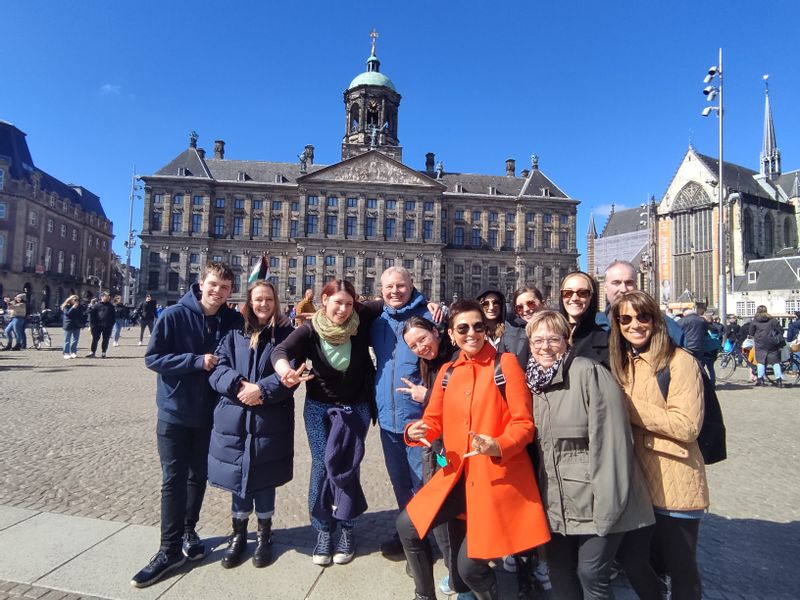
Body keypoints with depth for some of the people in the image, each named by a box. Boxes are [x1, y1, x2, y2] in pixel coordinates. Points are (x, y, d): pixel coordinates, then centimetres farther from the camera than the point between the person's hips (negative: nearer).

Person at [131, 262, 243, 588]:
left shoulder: (234, 321, -6)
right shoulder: (173, 316, -13)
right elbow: (152, 358, -13)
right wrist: (197, 361, -21)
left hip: (209, 412, 3)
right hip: (175, 412, -2)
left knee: (198, 476, 15)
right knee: (173, 480, 4)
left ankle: (188, 531, 35)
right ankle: (170, 549, 16)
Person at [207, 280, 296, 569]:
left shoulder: (285, 333, -1)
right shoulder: (234, 333, 5)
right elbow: (218, 370, -1)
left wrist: (261, 389, -20)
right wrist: (239, 385, -18)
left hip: (270, 421, -2)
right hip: (234, 418, 2)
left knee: (264, 478, 9)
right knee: (237, 476, 12)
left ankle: (264, 535, 30)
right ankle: (238, 534, 32)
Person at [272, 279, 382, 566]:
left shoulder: (362, 320, -15)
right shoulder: (310, 330, -17)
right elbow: (281, 351, -32)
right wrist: (286, 371, -55)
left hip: (357, 407, 0)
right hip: (319, 407, 0)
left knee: (348, 466, -2)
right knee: (321, 465, 0)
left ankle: (347, 529, 18)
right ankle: (323, 531, 18)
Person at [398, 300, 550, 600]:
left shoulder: (506, 363, -7)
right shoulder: (447, 371, 8)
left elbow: (524, 423, -9)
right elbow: (435, 421, 11)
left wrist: (497, 446, -28)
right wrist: (415, 431, -12)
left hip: (498, 476, -5)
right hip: (458, 473, 6)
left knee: (470, 565, -2)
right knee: (407, 525, 3)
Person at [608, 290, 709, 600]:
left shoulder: (680, 361, -12)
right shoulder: (620, 363, 8)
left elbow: (687, 426, -21)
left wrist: (628, 404, -19)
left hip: (675, 486, -6)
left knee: (680, 568, 12)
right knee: (631, 558, 19)